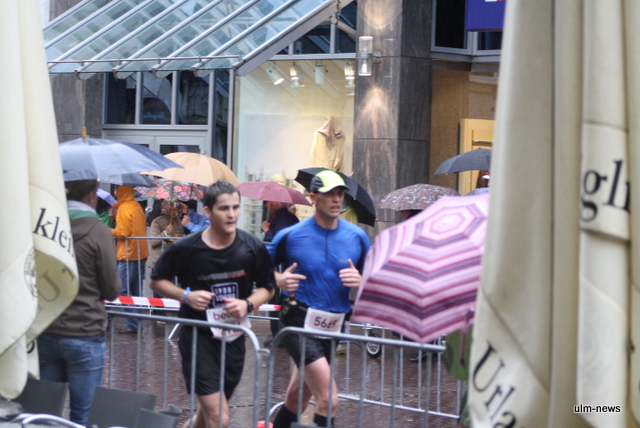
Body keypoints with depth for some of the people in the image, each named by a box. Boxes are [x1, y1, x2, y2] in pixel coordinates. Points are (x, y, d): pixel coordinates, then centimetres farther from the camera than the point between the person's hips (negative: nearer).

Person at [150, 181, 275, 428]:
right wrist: (186, 295, -15)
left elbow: (267, 287, 8)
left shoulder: (253, 248, -6)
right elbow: (157, 280, 3)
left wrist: (248, 304, -13)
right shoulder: (185, 249, -12)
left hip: (233, 338, 4)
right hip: (198, 336, -4)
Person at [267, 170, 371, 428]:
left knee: (297, 399, 18)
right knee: (328, 399, -18)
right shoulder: (291, 236, -6)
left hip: (334, 325, 5)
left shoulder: (357, 237, 2)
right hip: (299, 321, -5)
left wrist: (360, 281, -14)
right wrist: (279, 280, -17)